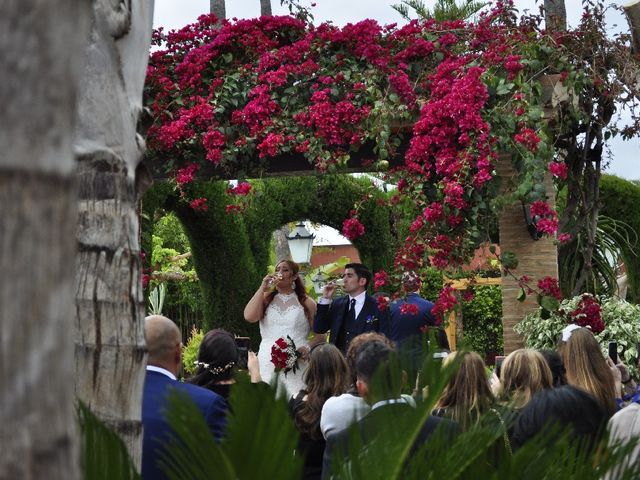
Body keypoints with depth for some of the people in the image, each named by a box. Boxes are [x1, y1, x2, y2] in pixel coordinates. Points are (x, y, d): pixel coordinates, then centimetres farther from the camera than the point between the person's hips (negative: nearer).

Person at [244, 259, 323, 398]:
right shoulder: (265, 299, 16)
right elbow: (249, 317, -4)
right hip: (268, 364, 1)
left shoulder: (306, 303, 11)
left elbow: (320, 334, 8)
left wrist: (307, 347, -11)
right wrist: (262, 288, 0)